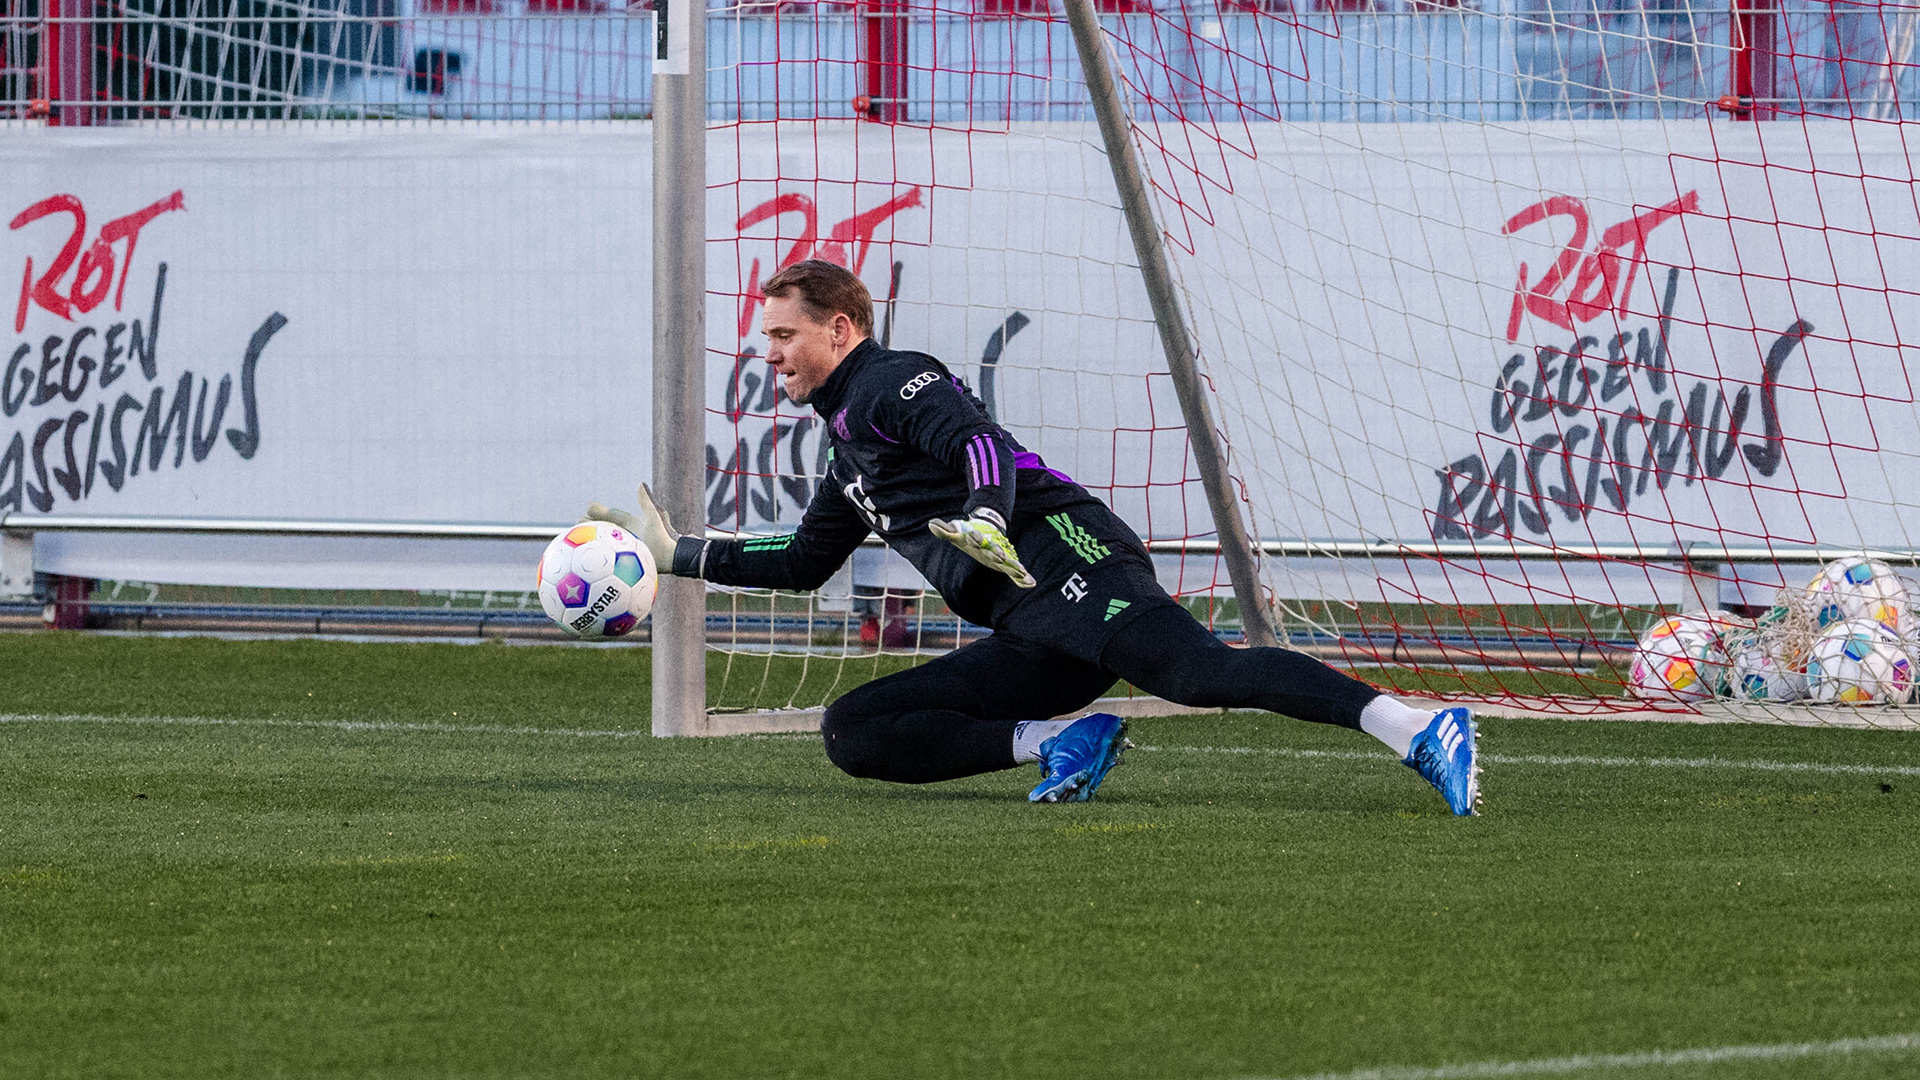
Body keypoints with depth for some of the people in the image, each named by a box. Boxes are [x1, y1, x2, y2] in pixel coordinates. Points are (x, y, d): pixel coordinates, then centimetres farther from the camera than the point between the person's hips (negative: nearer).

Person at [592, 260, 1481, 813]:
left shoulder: (890, 383, 5)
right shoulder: (849, 455, 33)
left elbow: (979, 440, -15)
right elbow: (804, 563, 47)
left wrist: (987, 515, -36)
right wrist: (679, 555, 43)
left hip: (1061, 550, -9)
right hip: (1029, 637, 9)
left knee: (1202, 671, -33)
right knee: (850, 732, 1)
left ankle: (1418, 733, -44)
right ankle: (1061, 742, -13)